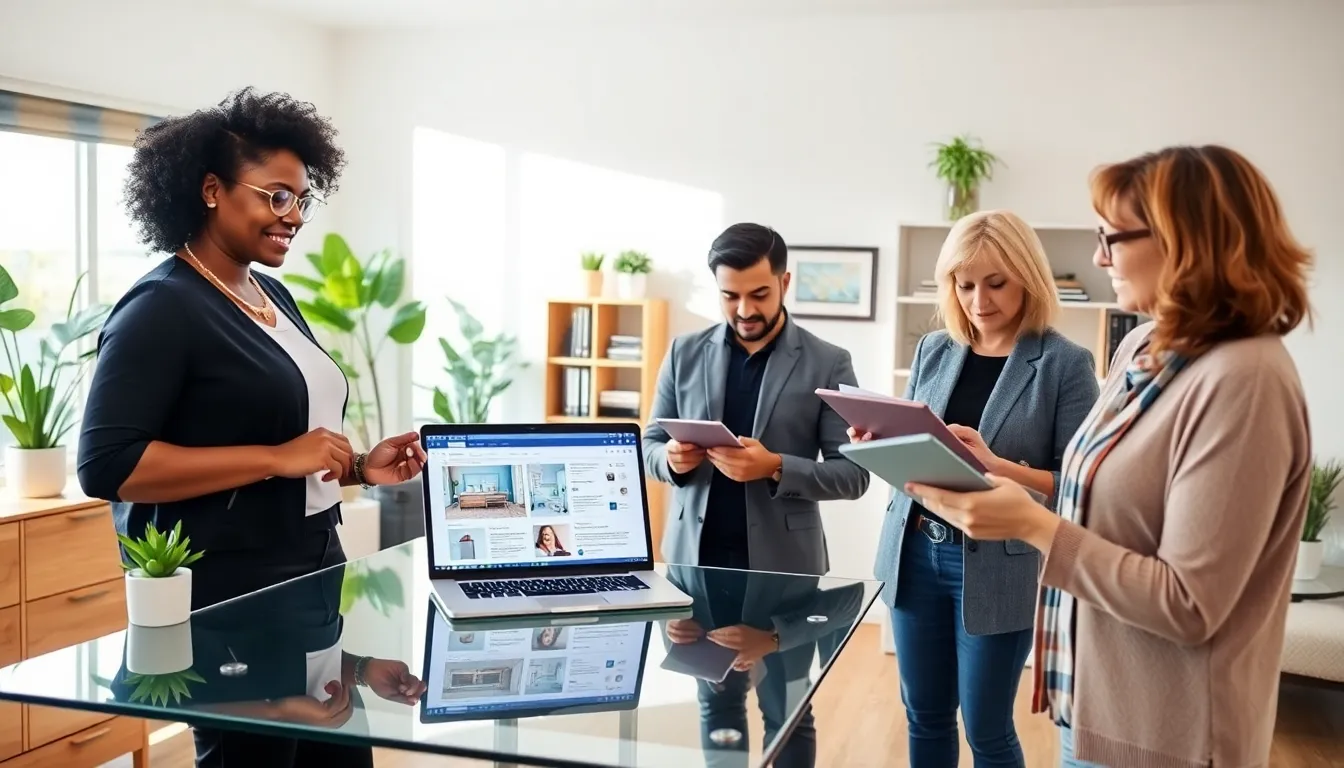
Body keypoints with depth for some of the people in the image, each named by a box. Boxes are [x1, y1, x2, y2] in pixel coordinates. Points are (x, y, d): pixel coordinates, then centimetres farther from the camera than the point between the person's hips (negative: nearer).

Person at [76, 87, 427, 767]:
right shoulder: (161, 308, -13)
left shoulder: (274, 297, 12)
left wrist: (358, 467, 4)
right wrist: (278, 458, -24)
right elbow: (106, 465, -22)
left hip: (311, 575, 8)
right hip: (227, 597, -8)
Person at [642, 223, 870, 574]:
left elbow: (853, 474, -5)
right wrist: (672, 458, -13)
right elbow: (650, 445, 10)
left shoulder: (828, 363, -3)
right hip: (692, 555, 2)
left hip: (783, 562, -2)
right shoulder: (685, 352, 4)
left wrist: (776, 468, -20)